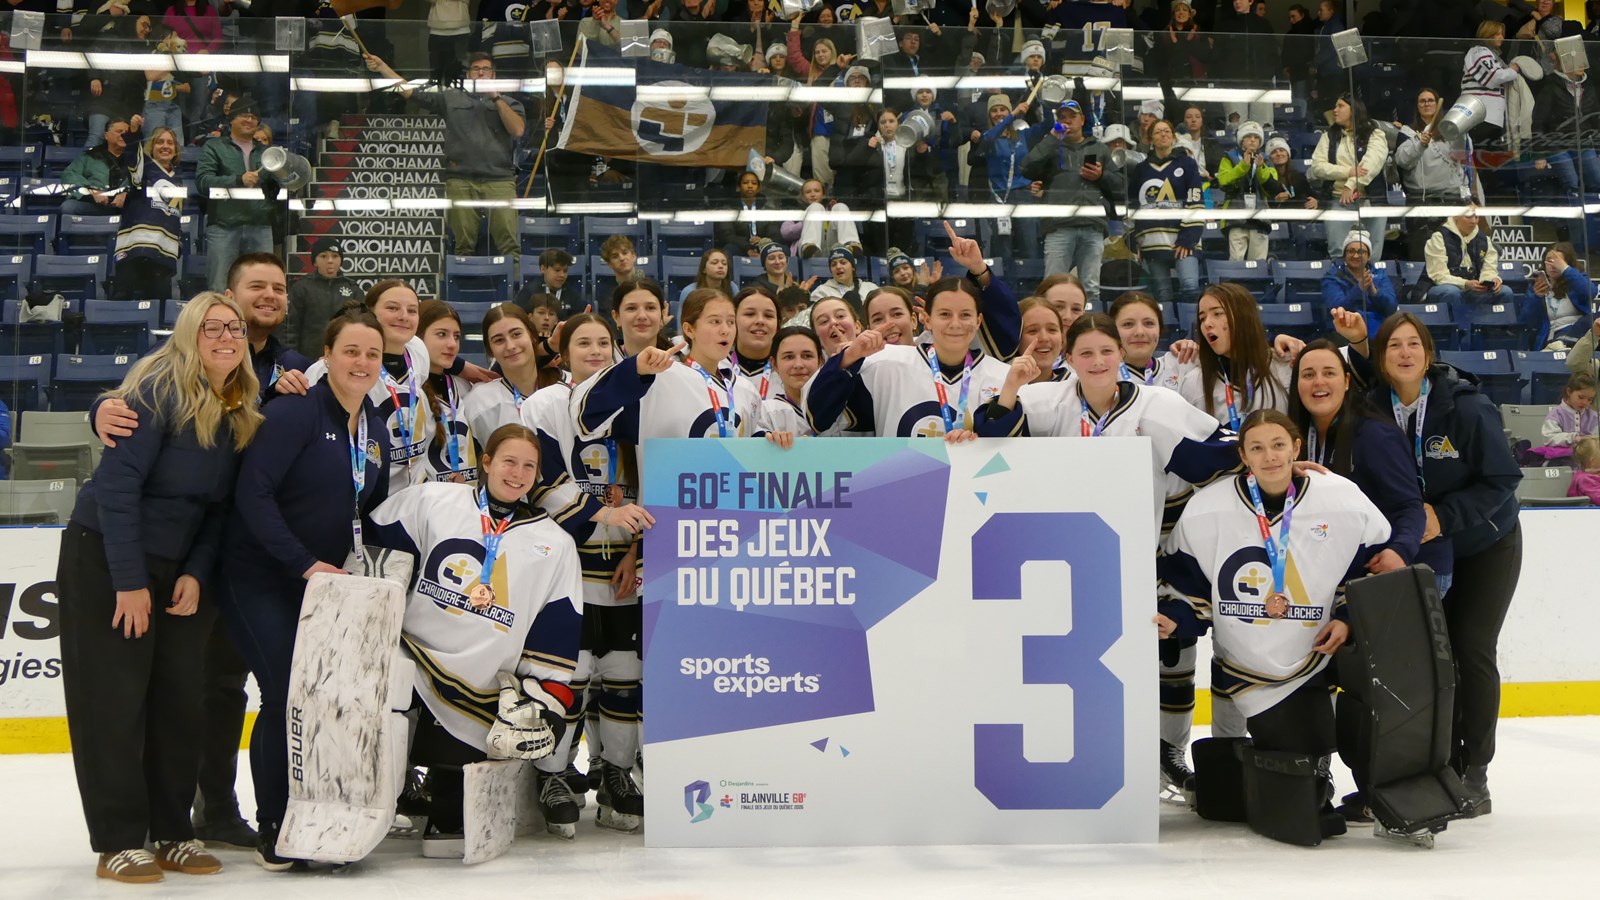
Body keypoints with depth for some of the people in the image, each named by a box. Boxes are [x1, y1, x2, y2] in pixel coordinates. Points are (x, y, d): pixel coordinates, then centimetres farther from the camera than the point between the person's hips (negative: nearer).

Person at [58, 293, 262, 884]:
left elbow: (220, 505, 7)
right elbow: (117, 483, -20)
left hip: (182, 570, 6)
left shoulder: (241, 414, 4)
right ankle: (118, 842, 6)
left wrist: (197, 575, -6)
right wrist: (130, 582, -21)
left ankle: (172, 833, 18)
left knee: (180, 698, 7)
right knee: (114, 699, -2)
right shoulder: (158, 390, -16)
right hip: (106, 558, -6)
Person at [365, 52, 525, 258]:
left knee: (508, 244, -12)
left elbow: (518, 130, -1)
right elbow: (411, 92, 15)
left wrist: (496, 97, 0)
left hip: (499, 180, -1)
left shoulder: (508, 103, 16)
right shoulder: (451, 98, 18)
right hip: (460, 181, 1)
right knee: (464, 245, -1)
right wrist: (383, 68, 9)